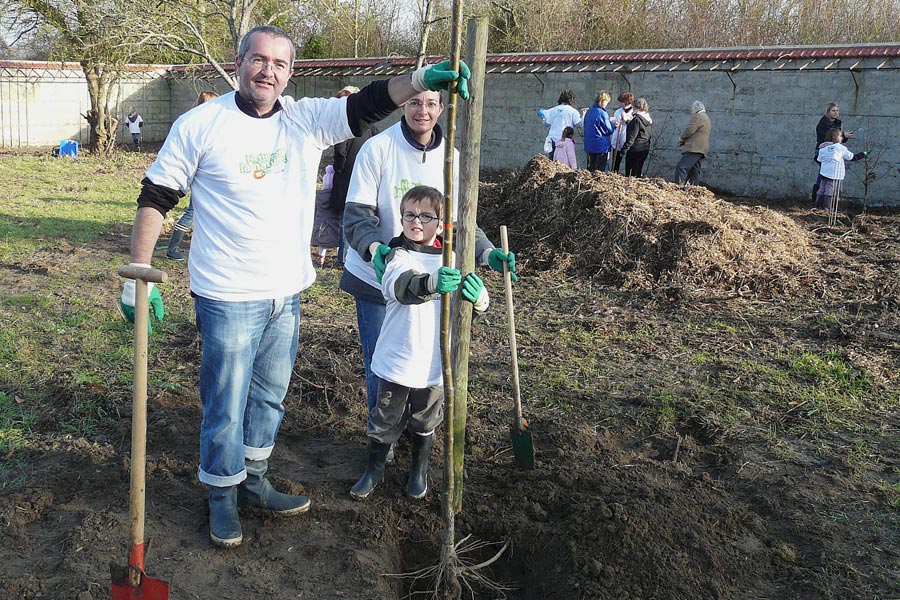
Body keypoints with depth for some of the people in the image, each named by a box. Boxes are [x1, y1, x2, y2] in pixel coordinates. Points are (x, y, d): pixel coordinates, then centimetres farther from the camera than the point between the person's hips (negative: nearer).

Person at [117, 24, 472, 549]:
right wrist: (140, 273, -8)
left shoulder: (308, 119, 2)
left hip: (287, 293, 5)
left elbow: (368, 105, -6)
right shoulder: (200, 125, -8)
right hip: (228, 297, -5)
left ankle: (254, 482, 37)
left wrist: (424, 79, -23)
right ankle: (223, 496, 28)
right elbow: (156, 196, -4)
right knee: (226, 406, 6)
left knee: (270, 396, 18)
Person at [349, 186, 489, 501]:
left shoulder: (451, 260, 1)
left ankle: (419, 470, 41)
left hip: (435, 364, 2)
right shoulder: (398, 256, -8)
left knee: (425, 422, 18)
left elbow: (479, 303, -4)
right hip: (397, 361, -2)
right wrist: (432, 283, -52)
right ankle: (374, 469, 34)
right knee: (385, 419, 11)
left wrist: (477, 294, -30)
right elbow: (401, 285, -31)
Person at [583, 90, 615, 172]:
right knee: (599, 171, -1)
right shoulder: (602, 113, -17)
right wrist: (613, 125, 8)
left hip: (589, 146, 7)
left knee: (590, 168, 14)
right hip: (601, 146, -7)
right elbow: (608, 130, -12)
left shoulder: (589, 111, 6)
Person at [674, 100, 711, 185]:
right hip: (701, 149, 11)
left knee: (681, 168, -19)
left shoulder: (698, 116, -6)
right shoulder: (706, 118, 27)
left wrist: (681, 139, 4)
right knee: (695, 173, 7)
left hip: (694, 149, -11)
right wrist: (684, 141, 14)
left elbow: (689, 130, -14)